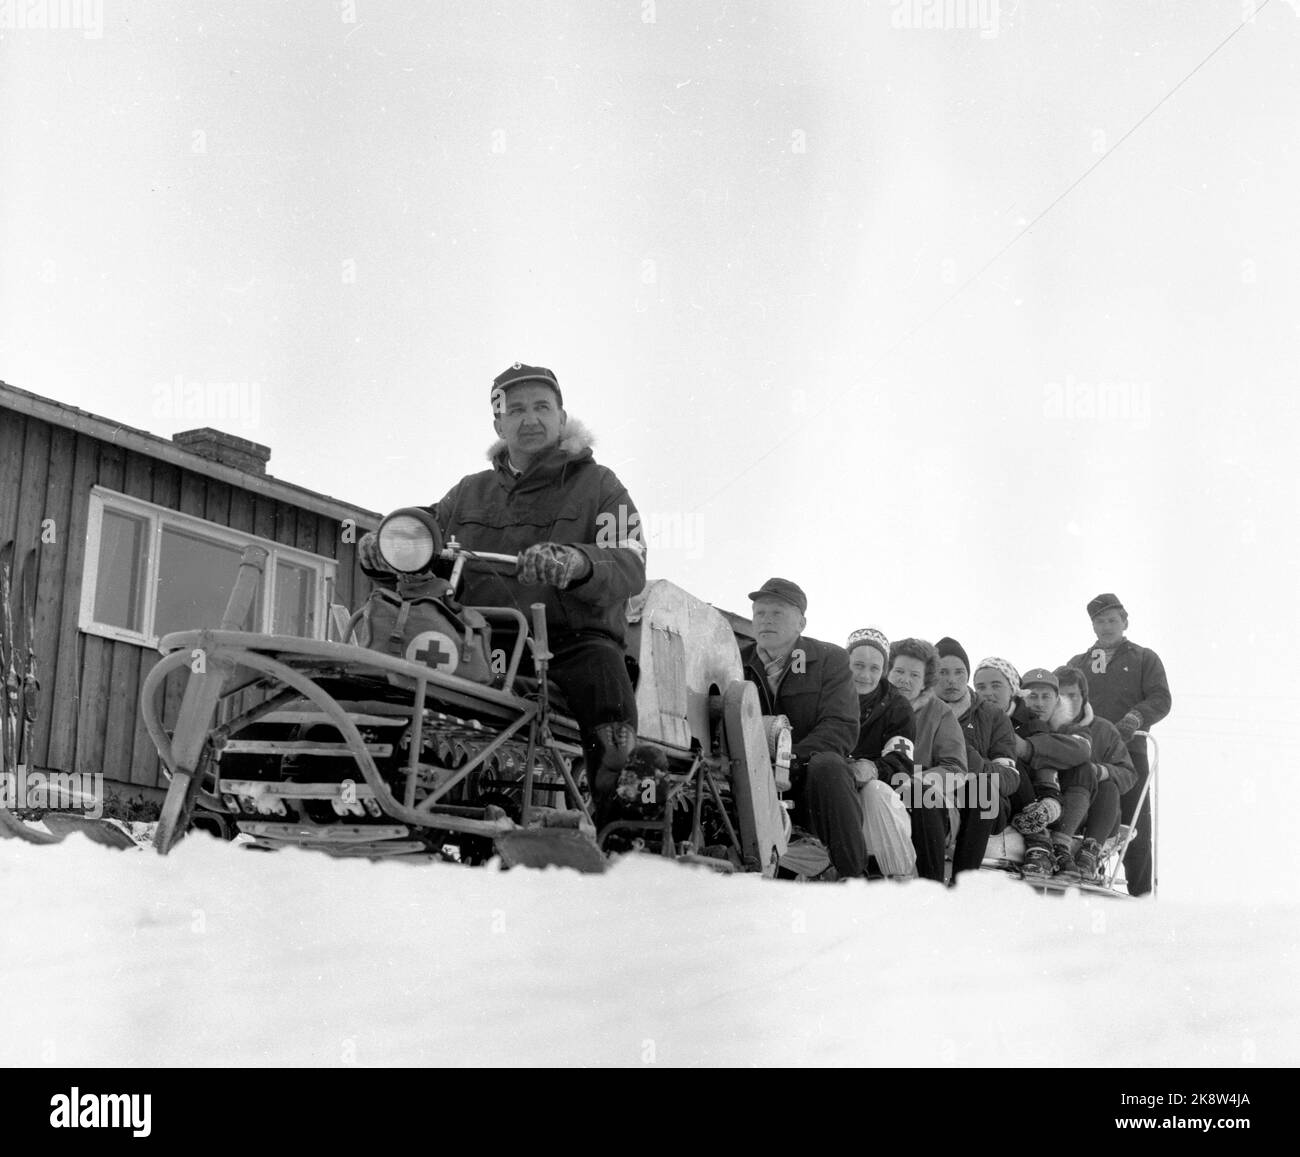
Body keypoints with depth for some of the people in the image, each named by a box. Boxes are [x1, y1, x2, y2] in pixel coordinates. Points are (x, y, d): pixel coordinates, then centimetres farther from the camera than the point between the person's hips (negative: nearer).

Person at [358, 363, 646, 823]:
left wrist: (578, 564, -29)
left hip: (574, 641, -4)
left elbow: (629, 566, -6)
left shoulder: (598, 485, 11)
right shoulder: (469, 493, 25)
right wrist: (381, 556, -2)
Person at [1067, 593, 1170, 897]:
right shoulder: (1077, 664, 22)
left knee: (1136, 825, -3)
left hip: (1128, 750, -2)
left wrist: (1135, 718, -16)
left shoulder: (1144, 659, 14)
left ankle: (1140, 892, 1)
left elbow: (1161, 699, 3)